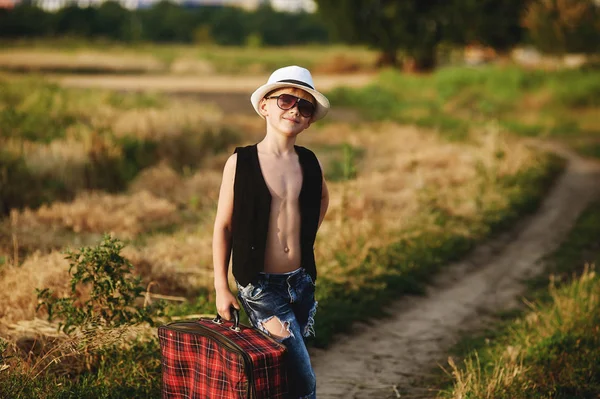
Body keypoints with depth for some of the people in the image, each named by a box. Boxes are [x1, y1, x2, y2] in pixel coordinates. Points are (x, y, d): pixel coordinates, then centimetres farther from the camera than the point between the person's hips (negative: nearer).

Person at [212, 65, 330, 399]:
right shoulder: (241, 163, -9)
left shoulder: (310, 163, 3)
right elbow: (223, 227, -3)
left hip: (302, 283, 5)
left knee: (289, 370, 12)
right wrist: (221, 288, -4)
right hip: (261, 286, -5)